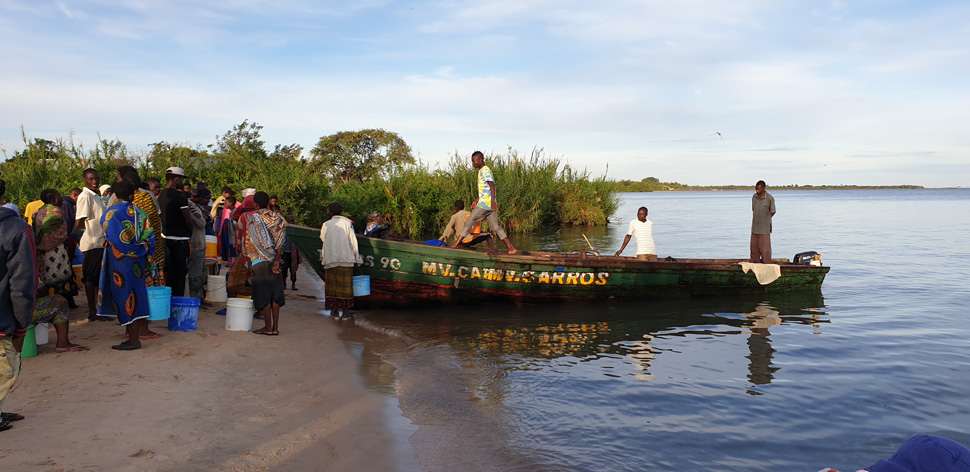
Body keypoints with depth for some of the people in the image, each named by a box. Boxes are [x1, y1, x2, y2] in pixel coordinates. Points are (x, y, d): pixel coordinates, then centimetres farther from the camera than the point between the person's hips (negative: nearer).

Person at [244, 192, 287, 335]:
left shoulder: (252, 218, -7)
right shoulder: (276, 217, 7)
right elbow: (280, 241, -2)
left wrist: (274, 258, -4)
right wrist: (276, 259, -7)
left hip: (260, 261, -5)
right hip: (274, 261, 5)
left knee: (264, 294, 0)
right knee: (275, 294, 7)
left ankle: (268, 327, 3)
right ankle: (275, 327, 9)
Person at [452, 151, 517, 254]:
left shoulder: (485, 170, -9)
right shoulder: (482, 171, 22)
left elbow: (492, 185, -20)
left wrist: (493, 201, -29)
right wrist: (477, 201, 31)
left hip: (485, 203, -10)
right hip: (488, 204, 10)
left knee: (469, 222, -4)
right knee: (495, 227, 6)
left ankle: (456, 244, 0)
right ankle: (511, 248, 1)